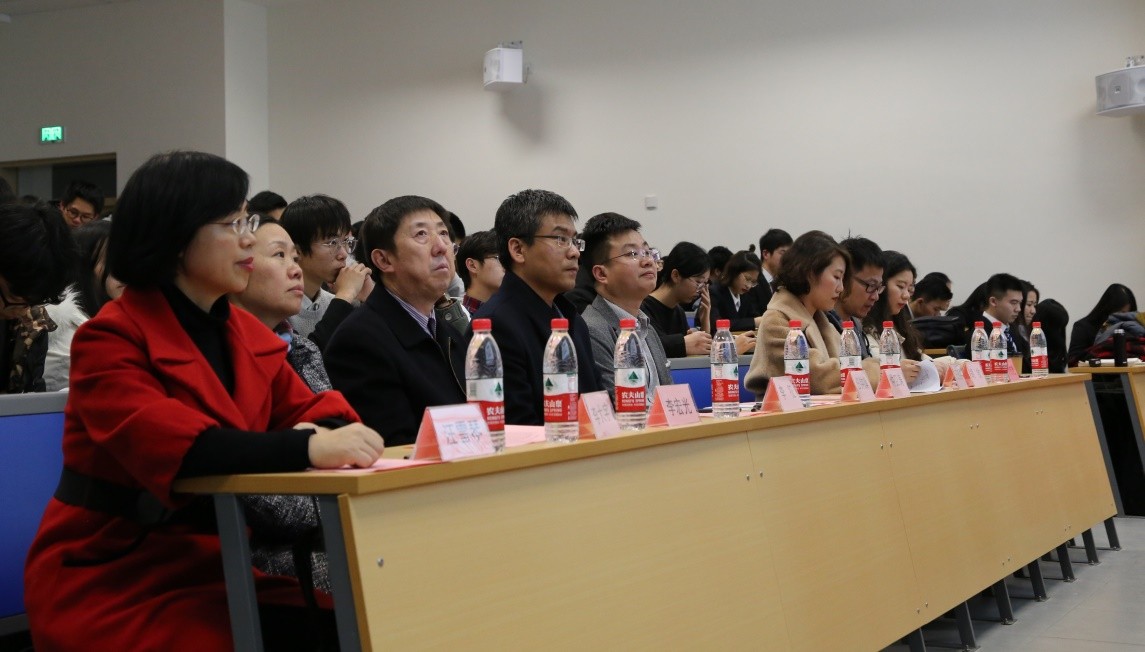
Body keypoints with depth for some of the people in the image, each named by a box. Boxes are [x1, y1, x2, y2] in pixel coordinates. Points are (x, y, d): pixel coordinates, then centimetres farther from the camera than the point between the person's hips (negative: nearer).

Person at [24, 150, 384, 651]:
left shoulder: (249, 333, 9)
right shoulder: (109, 340, -13)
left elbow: (307, 410, 3)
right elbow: (166, 445, -30)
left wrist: (326, 432, -23)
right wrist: (306, 448, -43)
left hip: (212, 561, 6)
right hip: (112, 582, -6)